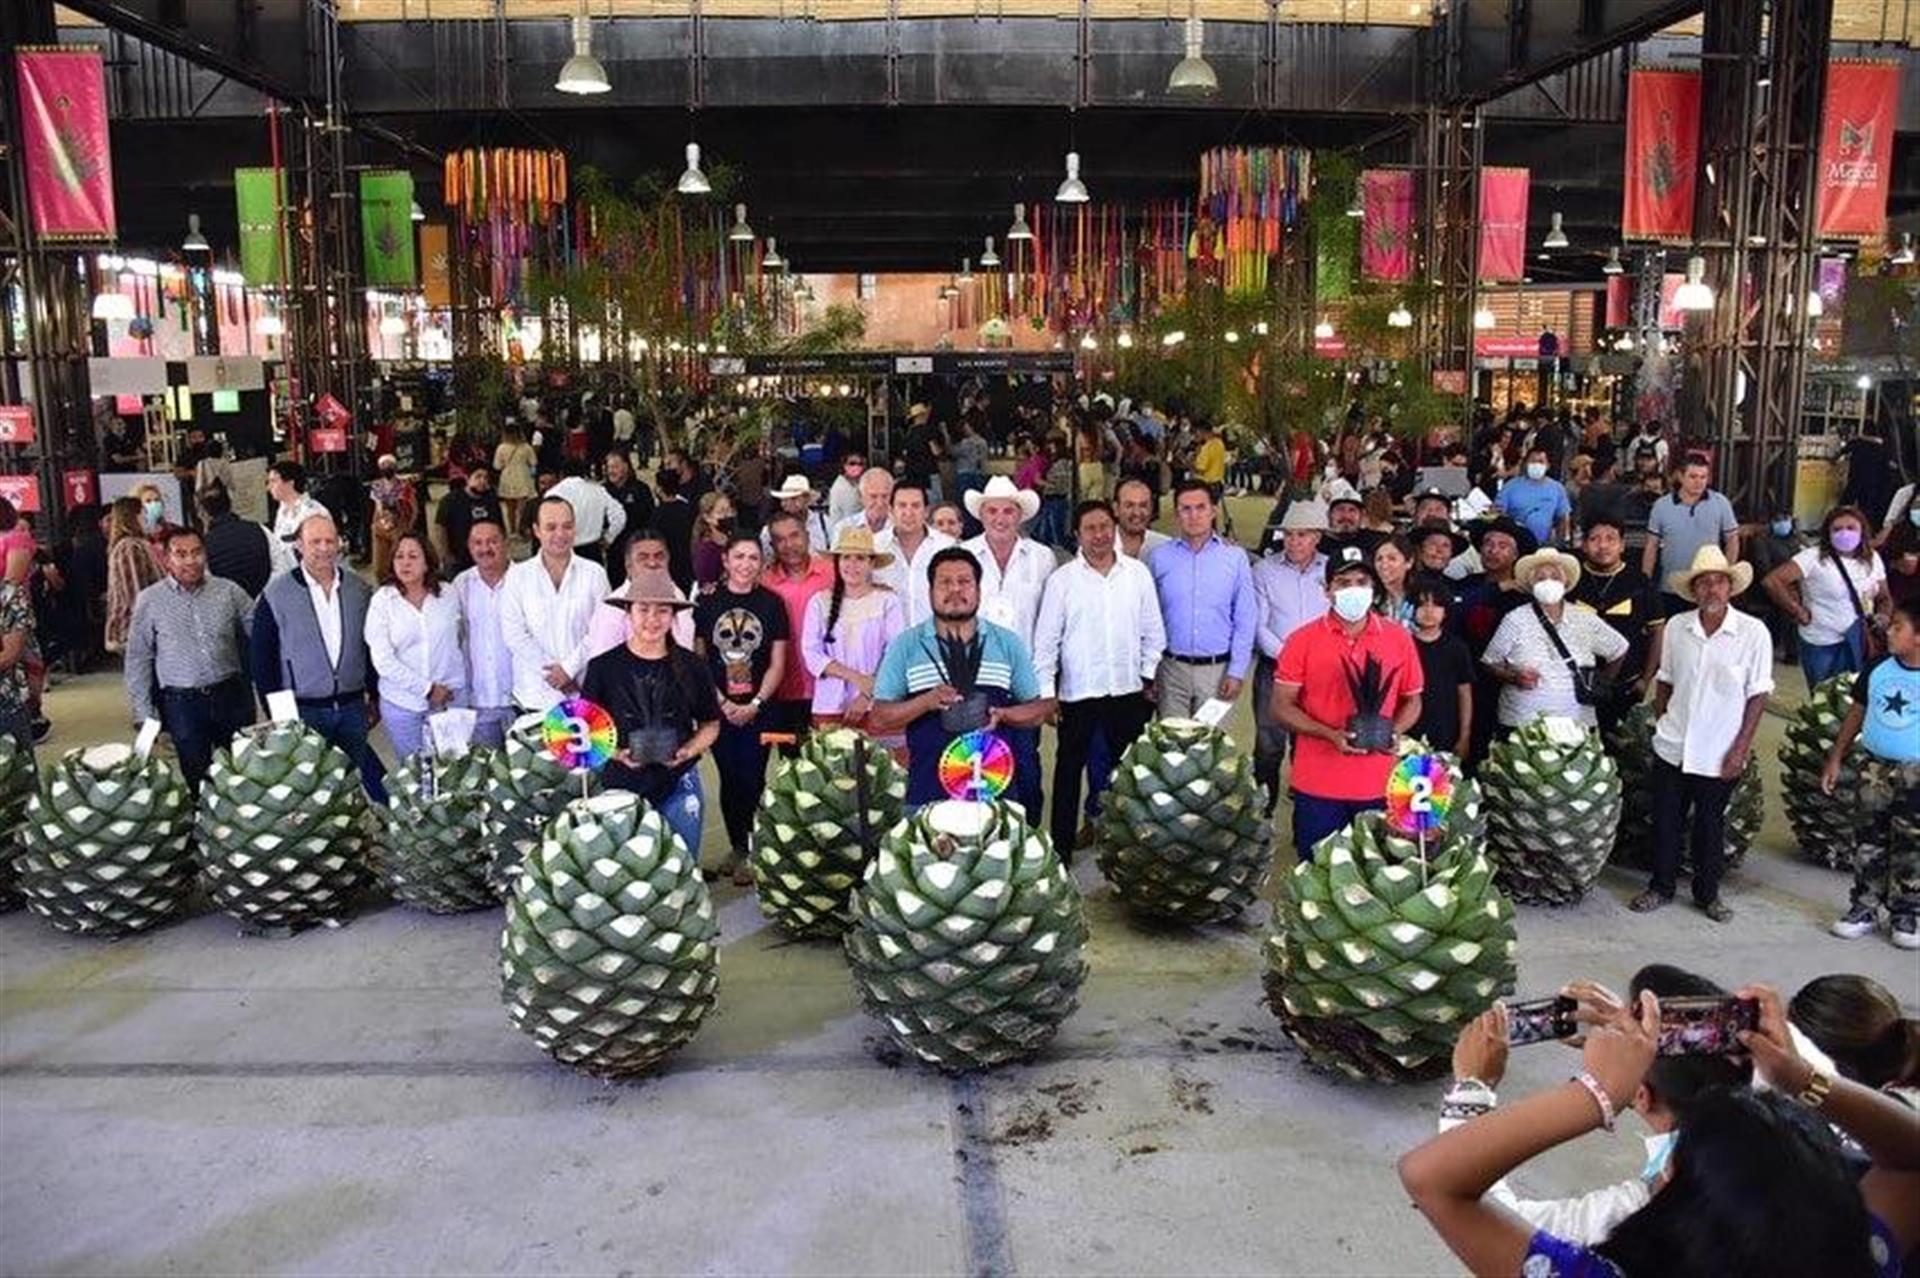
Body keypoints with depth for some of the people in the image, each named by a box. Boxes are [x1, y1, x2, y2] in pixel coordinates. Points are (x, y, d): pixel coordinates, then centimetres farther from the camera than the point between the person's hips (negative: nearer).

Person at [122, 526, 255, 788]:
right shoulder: (150, 600, 0)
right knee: (196, 777, 5)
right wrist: (143, 714, 0)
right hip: (182, 703, -1)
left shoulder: (229, 592, 2)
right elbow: (138, 661, 3)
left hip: (231, 697, 1)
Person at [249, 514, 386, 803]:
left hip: (353, 706, 3)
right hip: (304, 711, -3)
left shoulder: (359, 590, 4)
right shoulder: (276, 595, -8)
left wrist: (374, 696, 11)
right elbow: (261, 657, -4)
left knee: (369, 777, 9)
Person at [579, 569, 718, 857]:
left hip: (678, 786, 1)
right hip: (620, 787, -1)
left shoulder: (690, 666, 1)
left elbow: (711, 724, 8)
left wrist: (687, 751, -10)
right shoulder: (603, 668, -3)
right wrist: (615, 753, -15)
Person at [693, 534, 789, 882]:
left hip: (758, 709, -1)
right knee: (729, 779, 8)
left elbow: (777, 664, 2)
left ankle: (748, 852, 7)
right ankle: (738, 848, 19)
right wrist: (723, 703, -7)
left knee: (752, 780, -3)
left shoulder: (771, 603, 1)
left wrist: (756, 704, -9)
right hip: (719, 708, 1)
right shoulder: (708, 603, 2)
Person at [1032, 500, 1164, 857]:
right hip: (1078, 693, -2)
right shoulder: (1062, 579, -4)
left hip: (1128, 692, 2)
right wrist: (1046, 693, -5)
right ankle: (1061, 846, 15)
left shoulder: (1138, 573, 2)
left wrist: (1148, 676, 5)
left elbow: (1153, 631, 9)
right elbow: (1046, 640, -2)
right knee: (1070, 769, 6)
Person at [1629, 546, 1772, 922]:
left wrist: (1741, 747, -8)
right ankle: (1661, 887, 27)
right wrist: (1660, 724, 7)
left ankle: (1707, 893, 29)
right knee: (1665, 820, 11)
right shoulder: (1676, 626, -2)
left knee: (1710, 825, 12)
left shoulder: (1753, 633, -10)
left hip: (1720, 754, -2)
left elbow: (1758, 694, -6)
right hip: (1672, 748, 2)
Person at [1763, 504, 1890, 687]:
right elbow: (1771, 581, -25)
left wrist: (1883, 615, -7)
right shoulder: (1814, 557, -15)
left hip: (1859, 644, 5)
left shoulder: (1872, 558, 4)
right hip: (1821, 644, -4)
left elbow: (1884, 598, 16)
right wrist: (1799, 613, -18)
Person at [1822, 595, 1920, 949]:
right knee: (1870, 843, 11)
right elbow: (1856, 712, 8)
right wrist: (1835, 758, 9)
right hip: (1877, 770, 3)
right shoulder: (1878, 668, -2)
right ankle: (1864, 908, 23)